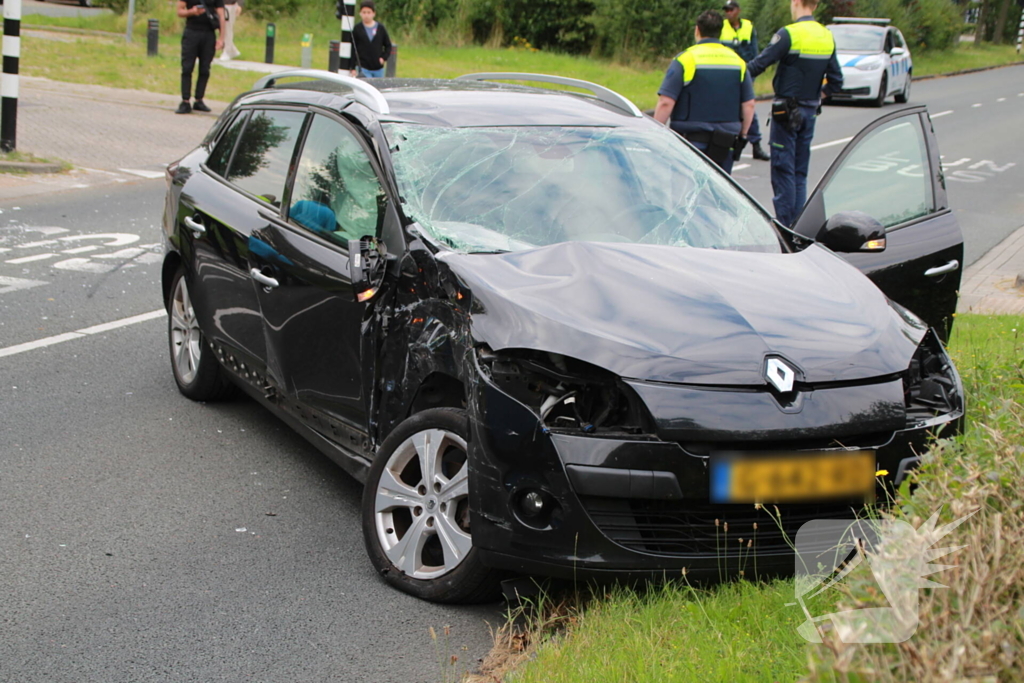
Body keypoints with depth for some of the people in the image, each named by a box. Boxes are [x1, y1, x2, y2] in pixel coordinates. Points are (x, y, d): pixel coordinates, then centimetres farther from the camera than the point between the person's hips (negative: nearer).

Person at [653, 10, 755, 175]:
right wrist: (741, 136, 20)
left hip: (692, 141, -4)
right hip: (725, 146, 5)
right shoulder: (738, 62, 8)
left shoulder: (685, 59, -7)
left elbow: (666, 103, -13)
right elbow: (749, 105, 9)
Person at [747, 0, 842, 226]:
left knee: (783, 170, -2)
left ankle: (785, 225, -3)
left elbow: (759, 65, -16)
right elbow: (836, 81, 8)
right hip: (810, 111, 6)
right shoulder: (827, 37, 7)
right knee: (800, 171, 13)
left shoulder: (788, 34, -14)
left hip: (786, 111, -6)